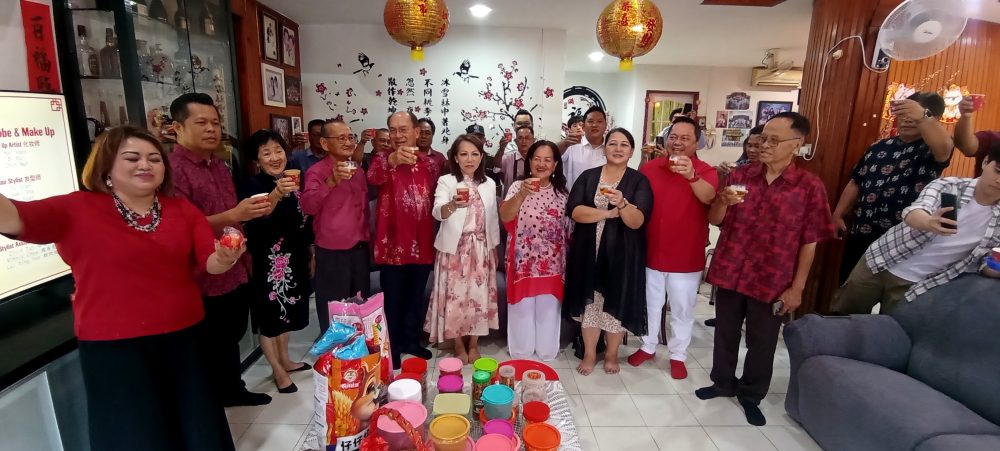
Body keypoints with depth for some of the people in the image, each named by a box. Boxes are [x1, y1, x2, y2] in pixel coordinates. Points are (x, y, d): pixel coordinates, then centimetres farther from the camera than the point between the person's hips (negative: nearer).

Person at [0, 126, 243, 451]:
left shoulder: (182, 210, 2)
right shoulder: (78, 209, -5)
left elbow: (209, 262, -6)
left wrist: (225, 258, -29)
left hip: (184, 339, 3)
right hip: (115, 347, -3)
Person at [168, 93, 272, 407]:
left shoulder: (219, 166, 11)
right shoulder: (173, 170, -16)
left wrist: (245, 260, 18)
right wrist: (235, 215, -34)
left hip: (236, 274, 8)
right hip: (206, 280, -8)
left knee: (232, 339, 21)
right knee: (211, 350, 7)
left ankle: (233, 390, 39)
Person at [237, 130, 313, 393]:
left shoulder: (291, 180, 6)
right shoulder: (252, 184, -13)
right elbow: (254, 219, -33)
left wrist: (310, 251, 16)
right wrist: (276, 194, -49)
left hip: (293, 258, 7)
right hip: (267, 260, -6)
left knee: (286, 310, 18)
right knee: (270, 313, 5)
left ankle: (284, 360, 34)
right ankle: (278, 370, 19)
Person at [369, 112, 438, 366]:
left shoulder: (429, 164, 7)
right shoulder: (383, 159, -4)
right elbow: (374, 177, -30)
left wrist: (435, 236, 13)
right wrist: (392, 160, -51)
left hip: (422, 243, 4)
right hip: (393, 243, -3)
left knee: (416, 298, 16)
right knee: (393, 299, 5)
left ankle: (411, 341, 33)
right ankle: (391, 348, 21)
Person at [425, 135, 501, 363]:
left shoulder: (489, 184, 5)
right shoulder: (446, 181, -8)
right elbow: (438, 212, -26)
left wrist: (494, 248, 14)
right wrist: (453, 205, -47)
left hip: (481, 249, 3)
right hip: (455, 249, -3)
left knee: (479, 295, 8)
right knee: (455, 297, 2)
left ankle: (473, 344, 27)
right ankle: (459, 346, 22)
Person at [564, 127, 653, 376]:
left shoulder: (639, 181, -3)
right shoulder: (588, 176, 3)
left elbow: (637, 221, -15)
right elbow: (574, 211, -10)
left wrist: (622, 203, -33)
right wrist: (609, 213, -17)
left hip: (622, 254, -1)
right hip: (589, 252, 2)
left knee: (617, 303, 10)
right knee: (590, 302, 10)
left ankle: (611, 354, 32)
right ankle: (589, 354, 28)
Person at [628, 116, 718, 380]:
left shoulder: (706, 172, -9)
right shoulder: (650, 168, -2)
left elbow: (708, 197, -30)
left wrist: (691, 176, -50)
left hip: (686, 256, -2)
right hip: (651, 252, 2)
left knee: (682, 310, 12)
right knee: (650, 304, 18)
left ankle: (678, 355, 30)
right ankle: (647, 347, 36)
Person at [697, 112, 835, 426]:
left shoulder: (810, 186, -7)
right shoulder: (740, 175, 1)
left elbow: (809, 242, -5)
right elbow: (715, 220, 5)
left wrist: (796, 288, -6)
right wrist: (723, 201, -17)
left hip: (772, 280, -2)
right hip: (729, 271, 3)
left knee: (762, 342, 13)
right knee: (726, 333, 17)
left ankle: (751, 395, 34)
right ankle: (723, 382, 38)